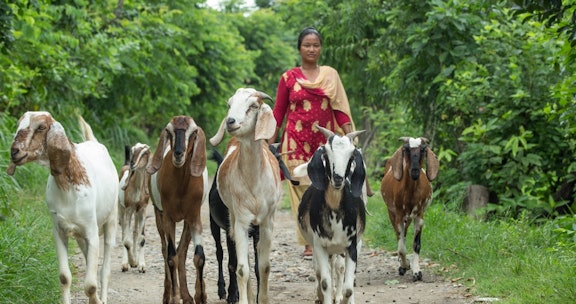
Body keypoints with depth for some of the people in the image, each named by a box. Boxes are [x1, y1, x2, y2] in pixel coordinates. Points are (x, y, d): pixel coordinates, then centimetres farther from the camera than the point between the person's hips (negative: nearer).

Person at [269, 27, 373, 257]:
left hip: (324, 142, 1)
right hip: (297, 142, -1)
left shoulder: (330, 75, 9)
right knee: (303, 189, -4)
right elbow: (278, 113, 8)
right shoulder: (288, 78, 5)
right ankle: (309, 242, 1)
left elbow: (340, 109, 8)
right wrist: (269, 143, 4)